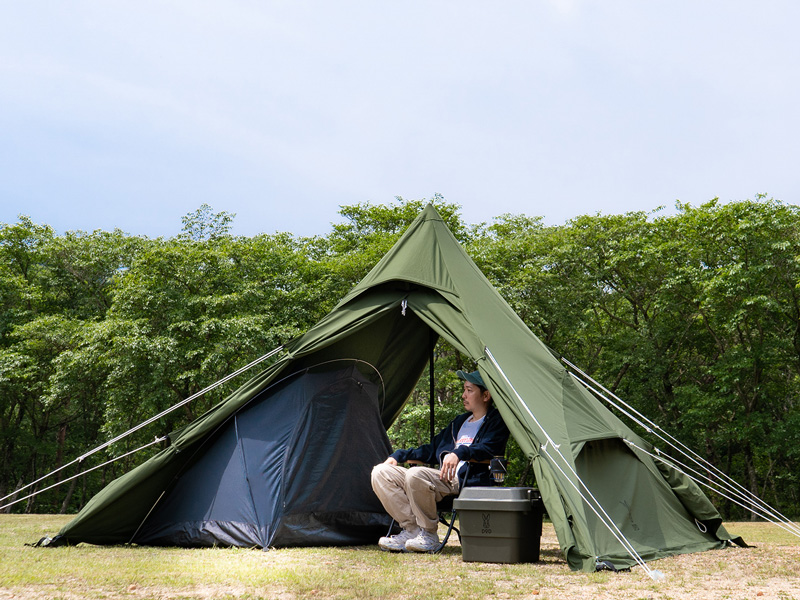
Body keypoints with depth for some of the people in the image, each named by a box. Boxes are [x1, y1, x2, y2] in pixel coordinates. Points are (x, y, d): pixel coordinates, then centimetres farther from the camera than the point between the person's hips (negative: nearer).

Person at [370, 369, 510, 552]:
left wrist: (458, 453, -31)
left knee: (416, 475, -36)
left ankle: (429, 536, -18)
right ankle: (411, 529, -10)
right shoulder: (460, 421, 29)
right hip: (441, 476, 8)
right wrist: (398, 456, 21)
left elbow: (487, 448, -14)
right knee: (381, 472, -7)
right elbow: (432, 450, 31)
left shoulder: (496, 421, 6)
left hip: (465, 480, -8)